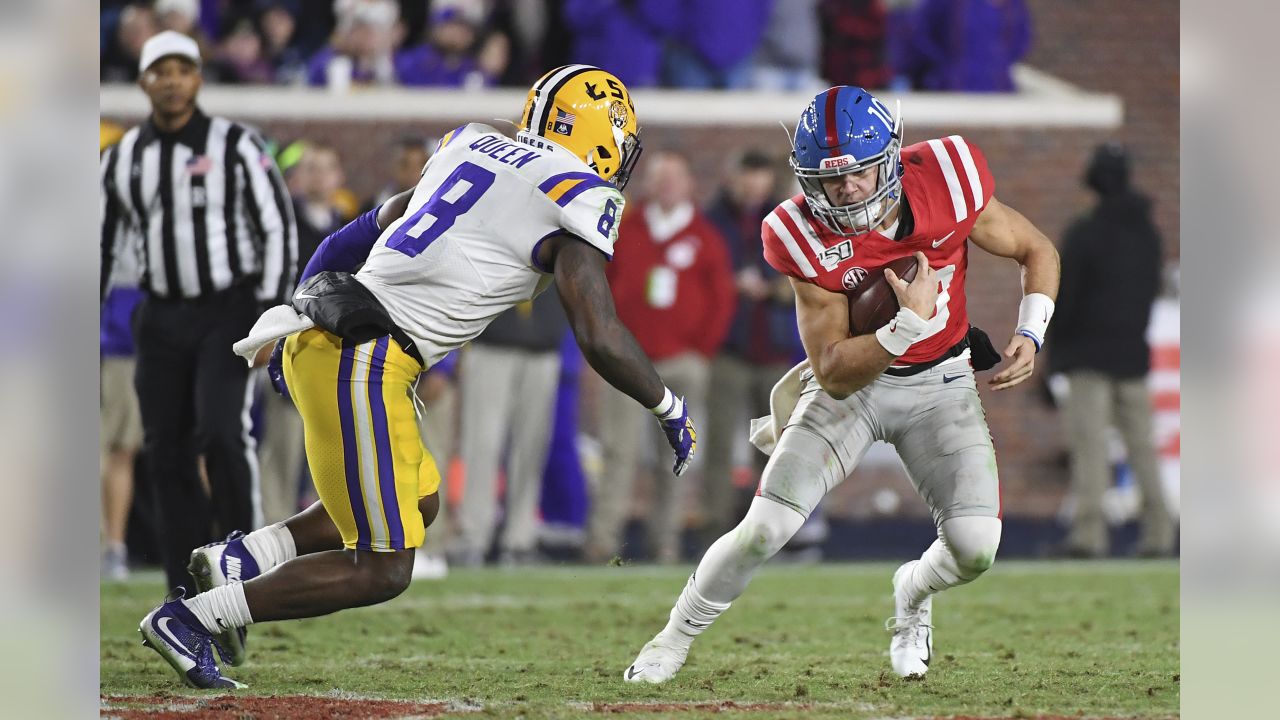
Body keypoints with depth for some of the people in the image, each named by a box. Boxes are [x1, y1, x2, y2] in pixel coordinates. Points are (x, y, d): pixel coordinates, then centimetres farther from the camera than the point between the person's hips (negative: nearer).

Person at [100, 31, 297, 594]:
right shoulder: (123, 159, 7)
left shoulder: (236, 147, -5)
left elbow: (278, 230, -6)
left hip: (229, 310, -4)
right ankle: (190, 591, 9)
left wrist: (269, 316, -13)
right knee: (167, 452, 2)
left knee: (221, 431, -22)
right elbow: (104, 246, 15)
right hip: (163, 317, 4)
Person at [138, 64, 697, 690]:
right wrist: (670, 409, 7)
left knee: (417, 501, 25)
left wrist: (293, 324, 37)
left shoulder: (470, 148, 19)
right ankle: (189, 620, -2)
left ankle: (237, 561, 16)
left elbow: (364, 233, 28)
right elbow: (601, 338, -9)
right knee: (381, 572, 1)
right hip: (364, 363, -9)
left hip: (315, 337, 9)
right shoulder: (577, 201, -3)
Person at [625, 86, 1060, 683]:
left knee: (975, 547, -14)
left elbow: (1037, 251, -3)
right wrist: (910, 326, -36)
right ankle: (673, 641, 15)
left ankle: (913, 594, 23)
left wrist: (1030, 336, -18)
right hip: (853, 382, -1)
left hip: (939, 383, 1)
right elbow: (833, 375, -22)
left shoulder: (944, 182, -22)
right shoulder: (806, 237, -23)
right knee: (764, 530, -10)